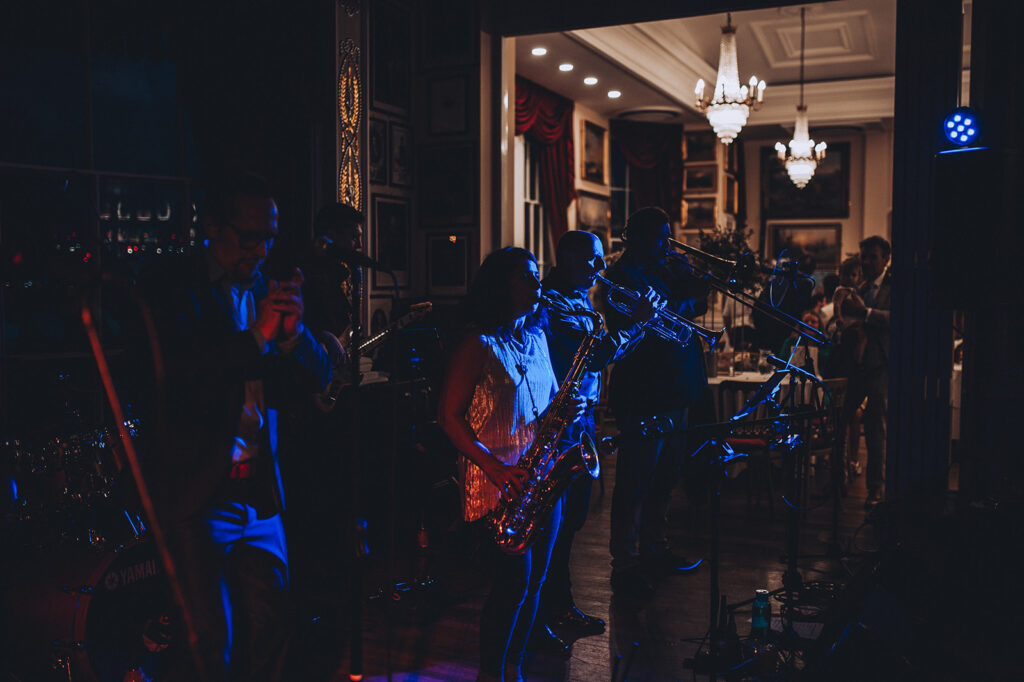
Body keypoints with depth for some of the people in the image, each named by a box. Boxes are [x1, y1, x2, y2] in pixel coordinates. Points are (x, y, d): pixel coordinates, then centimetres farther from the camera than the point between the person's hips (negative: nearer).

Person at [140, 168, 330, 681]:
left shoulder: (268, 292, 11)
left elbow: (317, 377, 5)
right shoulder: (171, 294, -5)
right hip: (195, 499, -5)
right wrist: (256, 336, -28)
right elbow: (173, 378, -21)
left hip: (260, 498, 5)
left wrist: (292, 330, -15)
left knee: (271, 632, 9)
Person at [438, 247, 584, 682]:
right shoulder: (478, 343, -8)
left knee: (533, 581, 10)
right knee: (515, 579, -9)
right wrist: (493, 466, -19)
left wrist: (567, 410, -3)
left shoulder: (536, 336, 13)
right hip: (496, 481, -7)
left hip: (542, 473, 7)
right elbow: (448, 415, -9)